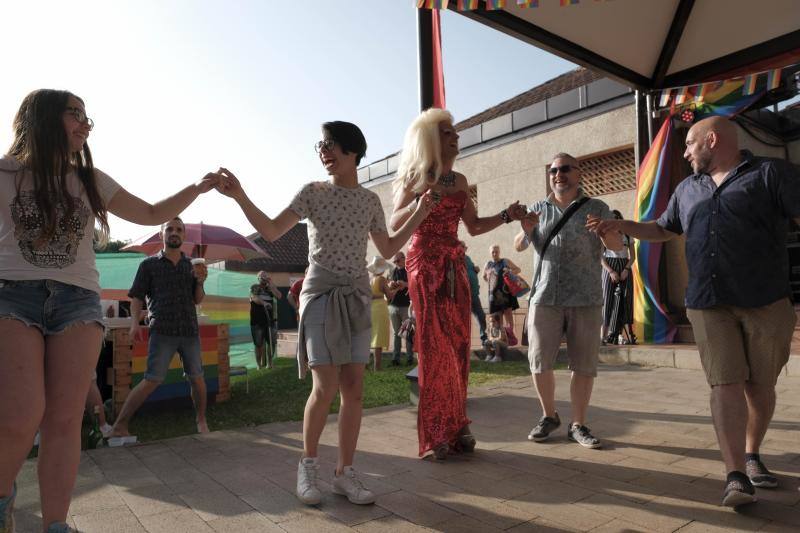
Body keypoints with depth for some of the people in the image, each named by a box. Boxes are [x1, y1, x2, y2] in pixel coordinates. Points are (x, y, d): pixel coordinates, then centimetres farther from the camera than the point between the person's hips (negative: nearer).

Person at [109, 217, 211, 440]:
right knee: (152, 380, -9)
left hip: (190, 331, 3)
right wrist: (134, 321, -11)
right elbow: (137, 297, 5)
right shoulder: (149, 264, 6)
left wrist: (200, 281, -6)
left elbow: (198, 300, 12)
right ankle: (119, 426, 1)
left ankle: (201, 420, 27)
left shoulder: (191, 265, 13)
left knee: (197, 378, 8)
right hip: (162, 331, -3)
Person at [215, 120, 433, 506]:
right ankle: (308, 463, 14)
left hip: (357, 297, 3)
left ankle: (344, 473, 14)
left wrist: (419, 214, 11)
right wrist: (240, 197, -18)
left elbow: (388, 250, 16)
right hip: (320, 294, -3)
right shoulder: (313, 192, 0)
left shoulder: (370, 200, 9)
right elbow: (271, 232, -6)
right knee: (325, 387, -10)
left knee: (353, 388, 0)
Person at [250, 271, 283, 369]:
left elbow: (279, 296, -2)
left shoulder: (271, 288, 16)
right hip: (257, 321, -2)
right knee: (259, 344, -1)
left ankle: (269, 363, 13)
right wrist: (264, 303, -29)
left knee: (272, 343, -1)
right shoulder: (254, 287, 8)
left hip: (270, 320, 2)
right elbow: (254, 298, -12)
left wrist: (271, 284, -3)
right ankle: (259, 364, 9)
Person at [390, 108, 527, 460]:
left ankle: (456, 426, 14)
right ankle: (434, 434, 3)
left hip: (455, 266, 5)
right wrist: (418, 203, -25)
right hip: (425, 264, -5)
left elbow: (474, 227, 18)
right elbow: (394, 224, -10)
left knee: (458, 344, 4)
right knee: (434, 345, -6)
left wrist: (506, 216, 6)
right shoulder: (415, 178, -1)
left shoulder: (459, 180, 14)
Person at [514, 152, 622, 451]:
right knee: (539, 362, -1)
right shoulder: (537, 209, 13)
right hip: (545, 296, 1)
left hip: (586, 298, -1)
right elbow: (518, 247, 7)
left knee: (584, 365, 2)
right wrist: (526, 231, -16)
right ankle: (549, 416, 20)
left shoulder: (596, 208, 8)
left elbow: (617, 246, 1)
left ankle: (578, 426, 16)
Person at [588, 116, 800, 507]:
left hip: (766, 302, -3)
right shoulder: (687, 189, 18)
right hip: (708, 304, 3)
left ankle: (751, 454, 28)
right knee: (726, 384, -7)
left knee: (759, 386, 8)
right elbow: (663, 230, 29)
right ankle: (736, 475, -8)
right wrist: (620, 225, 17)